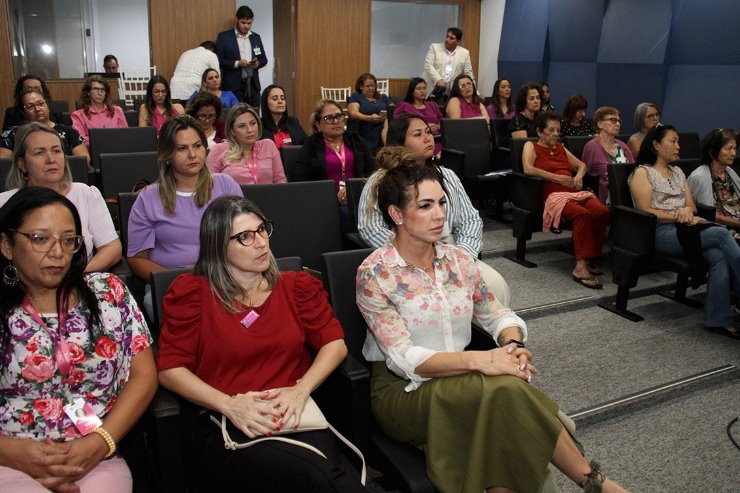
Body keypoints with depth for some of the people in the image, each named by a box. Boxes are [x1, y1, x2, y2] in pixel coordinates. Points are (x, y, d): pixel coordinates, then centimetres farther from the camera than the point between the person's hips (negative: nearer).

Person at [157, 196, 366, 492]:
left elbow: (335, 343, 9)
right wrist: (229, 405, -14)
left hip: (296, 416, 3)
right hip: (224, 428, -3)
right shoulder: (191, 293, 7)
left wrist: (301, 389, -9)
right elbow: (169, 369, 1)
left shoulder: (297, 287, 16)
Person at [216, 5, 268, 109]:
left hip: (253, 84, 4)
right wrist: (236, 63, -17)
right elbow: (218, 60, -4)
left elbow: (264, 59, 17)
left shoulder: (256, 37, 13)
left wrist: (257, 63, -7)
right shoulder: (224, 37, 0)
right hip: (233, 86, -4)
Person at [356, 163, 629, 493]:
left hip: (459, 381, 5)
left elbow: (497, 315, 9)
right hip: (402, 390, -4)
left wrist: (513, 345, -14)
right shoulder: (374, 274, -13)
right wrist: (478, 359, -31)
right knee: (504, 389, -29)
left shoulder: (458, 260, 4)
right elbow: (404, 360, -20)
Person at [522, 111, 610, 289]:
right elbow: (528, 169, -8)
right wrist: (558, 178, -10)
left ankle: (590, 259, -18)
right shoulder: (531, 146, 12)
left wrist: (579, 175, 8)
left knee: (602, 211, -26)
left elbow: (581, 165, 33)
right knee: (582, 214, -36)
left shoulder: (560, 147, 31)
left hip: (576, 193, 6)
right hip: (554, 195, -6)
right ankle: (581, 267, -37)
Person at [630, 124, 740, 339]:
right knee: (722, 233, -26)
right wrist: (677, 215, -14)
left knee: (719, 257, -26)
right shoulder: (642, 173, 4)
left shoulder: (677, 172, 27)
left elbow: (692, 206, 20)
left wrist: (687, 212, -4)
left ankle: (718, 319, -26)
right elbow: (646, 211, -7)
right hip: (661, 232, -6)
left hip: (685, 227, 6)